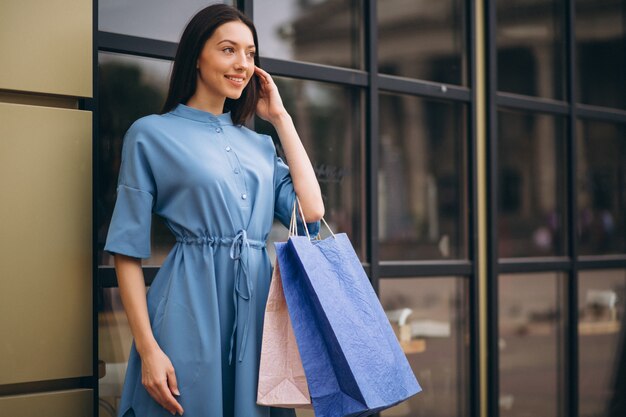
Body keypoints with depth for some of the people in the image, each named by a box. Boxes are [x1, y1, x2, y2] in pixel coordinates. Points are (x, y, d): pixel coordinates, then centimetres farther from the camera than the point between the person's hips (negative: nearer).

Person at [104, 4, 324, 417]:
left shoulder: (259, 144, 16)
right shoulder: (151, 133, 0)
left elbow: (312, 211, 2)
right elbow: (128, 248, -4)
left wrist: (281, 118, 9)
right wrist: (148, 349, -13)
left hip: (260, 308, 5)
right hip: (190, 311, -5)